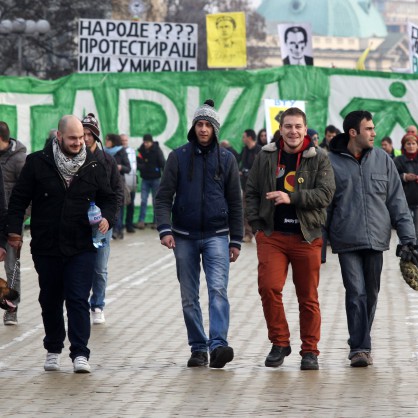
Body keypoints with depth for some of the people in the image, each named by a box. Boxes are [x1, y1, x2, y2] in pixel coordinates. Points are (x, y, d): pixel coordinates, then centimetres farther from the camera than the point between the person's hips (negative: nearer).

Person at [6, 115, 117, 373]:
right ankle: (53, 350, 27)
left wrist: (107, 218, -7)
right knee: (50, 301, 12)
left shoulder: (93, 165, 4)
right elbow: (19, 199, 3)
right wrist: (14, 229, -5)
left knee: (78, 300, -8)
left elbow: (107, 197, 13)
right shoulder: (37, 163, 0)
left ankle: (80, 353, -6)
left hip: (82, 248, -1)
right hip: (46, 246, 1)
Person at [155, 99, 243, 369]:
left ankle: (219, 345, -26)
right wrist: (165, 229, -13)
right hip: (185, 237, 1)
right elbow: (163, 197, 1)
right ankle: (198, 349, 13)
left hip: (216, 235, -1)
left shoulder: (226, 159, 6)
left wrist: (236, 241, 6)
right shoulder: (178, 157, 3)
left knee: (218, 289, -17)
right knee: (189, 298, 5)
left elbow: (235, 203, 9)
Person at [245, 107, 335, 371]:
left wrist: (292, 197, -20)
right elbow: (252, 193, 12)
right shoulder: (266, 158, 7)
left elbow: (325, 193, -9)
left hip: (307, 237, -1)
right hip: (272, 236, 1)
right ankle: (280, 343, 4)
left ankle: (310, 351, 14)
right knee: (269, 287, -13)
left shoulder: (319, 160, 1)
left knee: (308, 296, 4)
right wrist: (257, 225, 2)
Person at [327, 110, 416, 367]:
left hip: (377, 239, 3)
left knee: (371, 294, 8)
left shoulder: (383, 160, 6)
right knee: (356, 293, -9)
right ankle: (359, 348, -6)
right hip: (347, 240, -3)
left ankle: (362, 345, 21)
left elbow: (397, 201, 8)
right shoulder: (332, 162, -1)